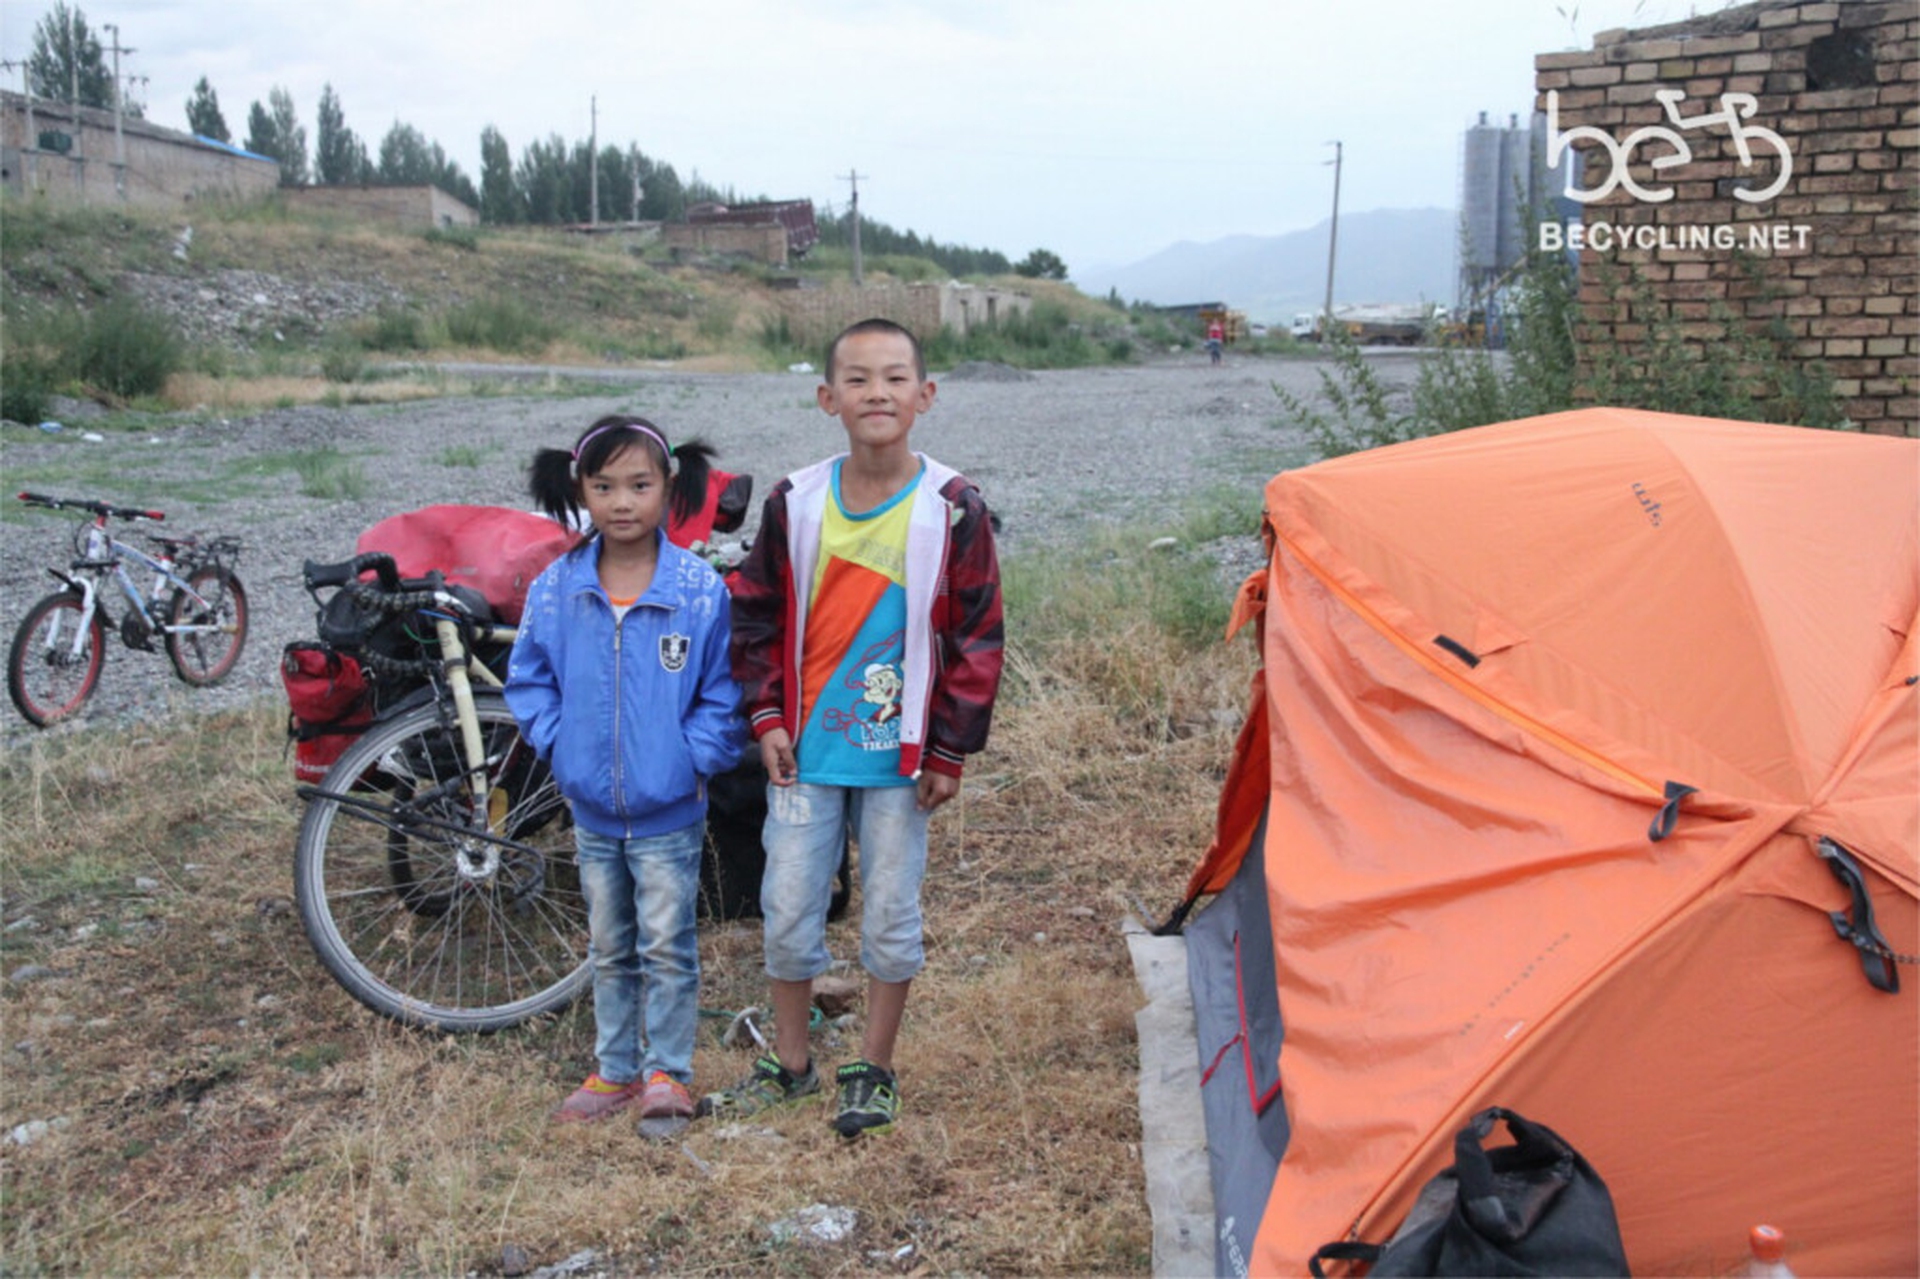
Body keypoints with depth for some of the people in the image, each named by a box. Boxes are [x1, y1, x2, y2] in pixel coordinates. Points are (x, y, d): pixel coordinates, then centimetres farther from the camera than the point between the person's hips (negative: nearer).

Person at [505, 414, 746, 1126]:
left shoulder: (700, 589, -12)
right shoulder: (555, 588, -4)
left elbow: (722, 692, -6)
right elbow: (528, 679, 7)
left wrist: (696, 758, -12)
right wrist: (557, 743, -4)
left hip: (669, 812, -3)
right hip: (591, 807, 4)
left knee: (667, 948, 6)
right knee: (608, 950, 18)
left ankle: (668, 1071, 22)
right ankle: (615, 1070, 32)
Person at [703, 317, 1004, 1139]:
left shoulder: (951, 509, -8)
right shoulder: (795, 504, -2)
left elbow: (976, 637, -5)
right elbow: (756, 615, 7)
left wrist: (950, 750, -6)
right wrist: (767, 717, 0)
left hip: (898, 754, -2)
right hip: (804, 751, 2)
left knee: (891, 916, 9)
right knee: (786, 911, 10)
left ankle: (874, 1071, 28)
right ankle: (790, 1064, 29)